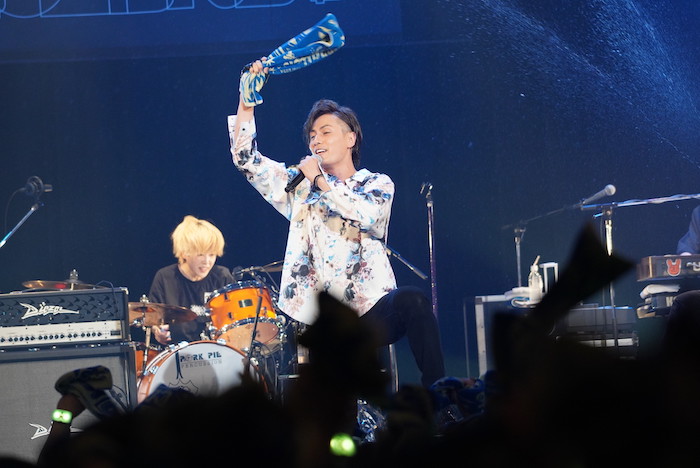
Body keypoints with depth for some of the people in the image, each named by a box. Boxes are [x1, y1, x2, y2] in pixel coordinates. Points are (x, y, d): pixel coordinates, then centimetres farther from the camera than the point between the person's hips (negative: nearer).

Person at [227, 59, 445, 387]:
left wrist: (320, 181, -4)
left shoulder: (377, 184, 10)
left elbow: (367, 215, -13)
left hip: (372, 308, -2)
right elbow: (245, 158, 8)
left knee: (411, 301, -35)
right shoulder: (299, 186, 16)